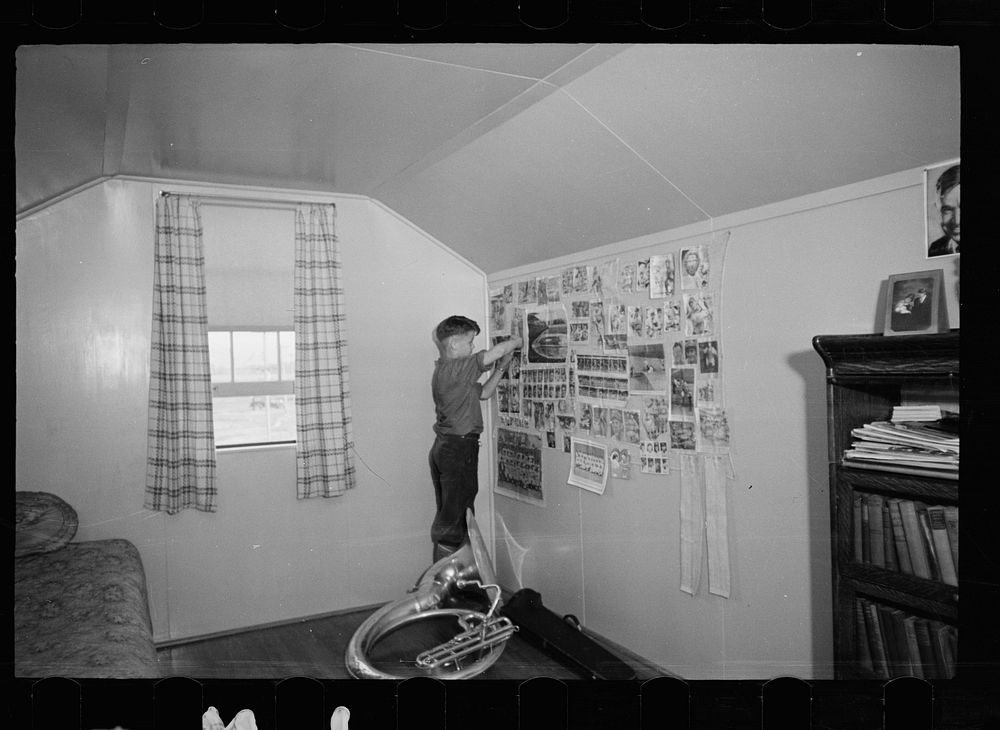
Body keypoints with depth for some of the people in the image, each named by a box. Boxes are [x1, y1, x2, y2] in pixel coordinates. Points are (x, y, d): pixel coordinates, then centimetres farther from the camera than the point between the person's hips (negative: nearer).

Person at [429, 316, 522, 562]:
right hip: (459, 449, -10)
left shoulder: (443, 371, 14)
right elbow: (495, 351, -23)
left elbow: (483, 393, 19)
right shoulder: (455, 368, -16)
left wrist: (501, 369, 10)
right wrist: (516, 341, -4)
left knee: (447, 515, 16)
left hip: (444, 447, 10)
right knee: (454, 517, -3)